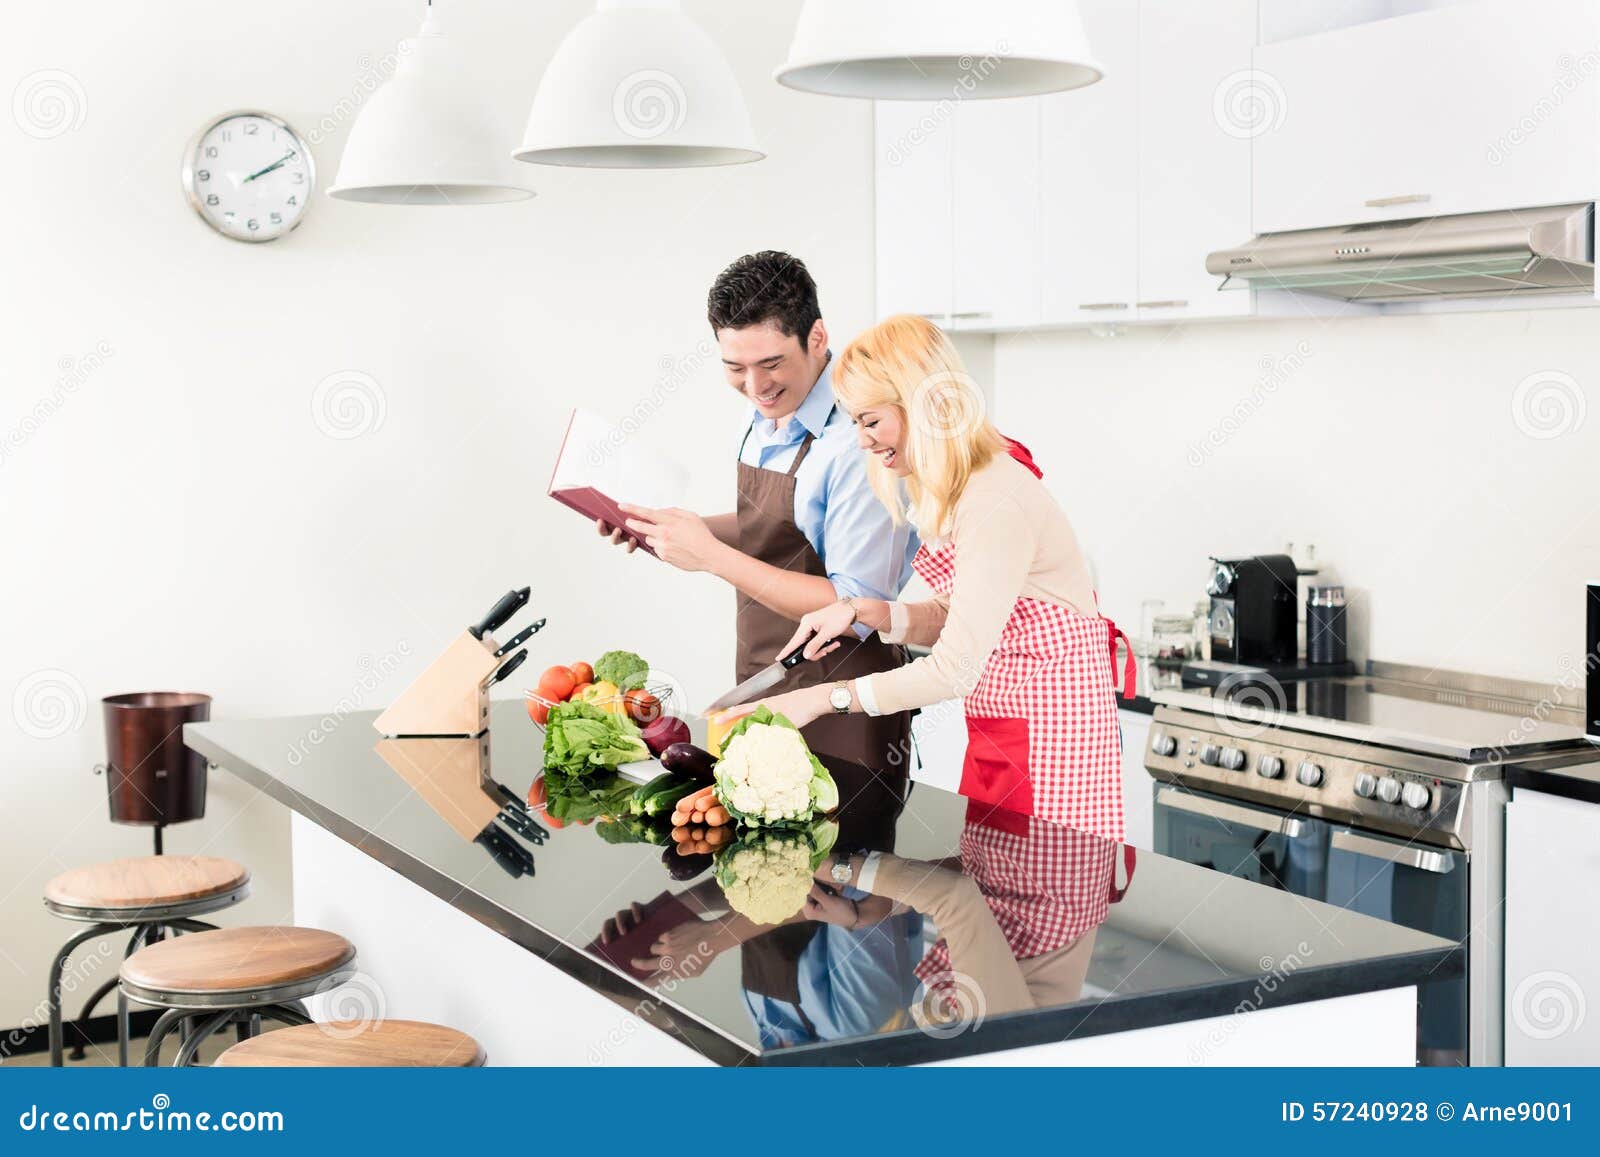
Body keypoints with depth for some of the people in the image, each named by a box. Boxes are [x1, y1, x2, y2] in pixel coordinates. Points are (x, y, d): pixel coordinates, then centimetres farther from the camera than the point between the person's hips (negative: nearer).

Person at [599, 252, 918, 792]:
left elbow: (855, 611, -25)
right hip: (760, 688, 8)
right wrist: (681, 529, 0)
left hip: (838, 711, -8)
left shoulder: (858, 440, -23)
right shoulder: (767, 416, 3)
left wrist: (711, 555, -24)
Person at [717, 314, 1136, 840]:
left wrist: (824, 698, -20)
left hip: (1049, 728, -9)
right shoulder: (945, 491, 8)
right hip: (995, 730, 9)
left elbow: (954, 669, -25)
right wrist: (859, 612, -1)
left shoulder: (996, 502, -23)